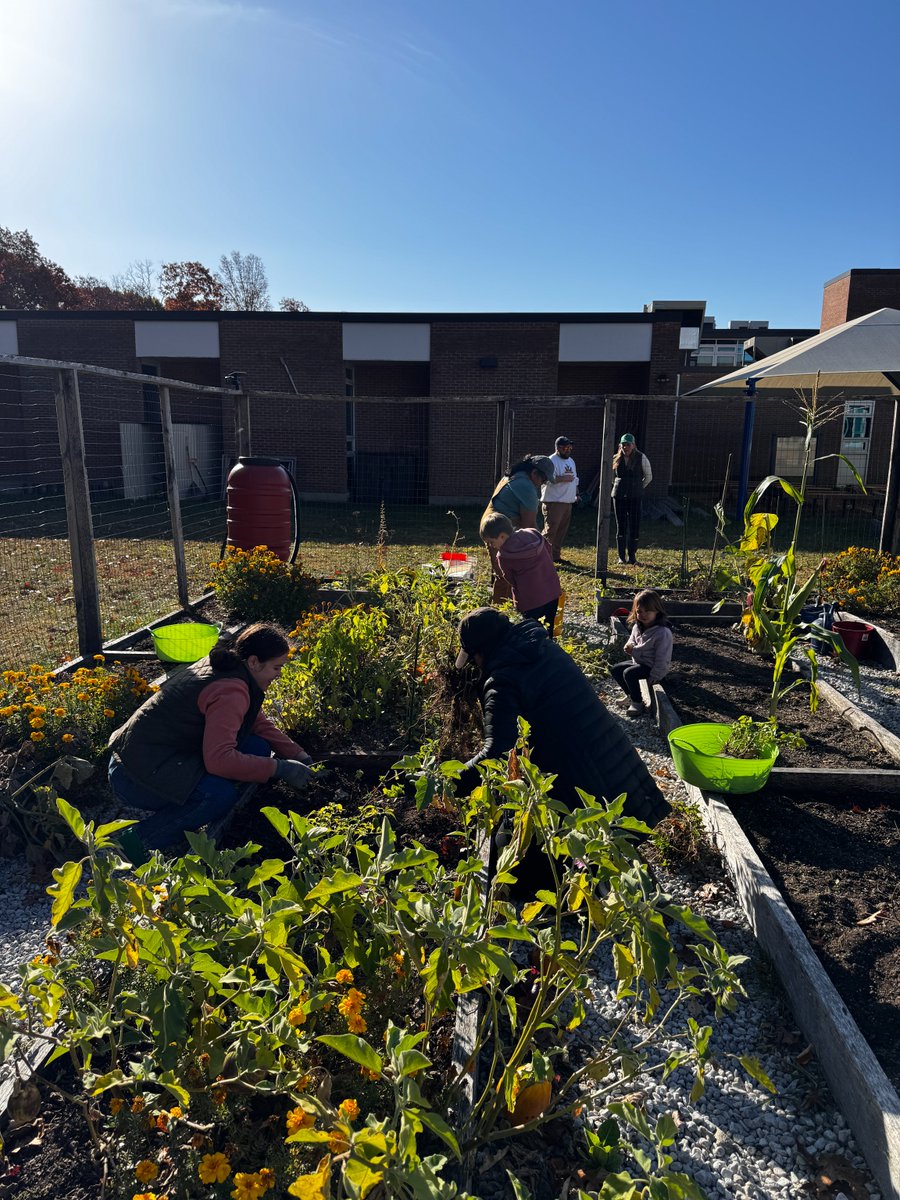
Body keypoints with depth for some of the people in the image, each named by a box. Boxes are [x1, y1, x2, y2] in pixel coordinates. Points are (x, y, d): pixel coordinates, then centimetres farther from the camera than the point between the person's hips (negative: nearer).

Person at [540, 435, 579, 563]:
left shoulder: (571, 461, 18)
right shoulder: (551, 461, -11)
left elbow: (574, 479, 29)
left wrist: (576, 494, 24)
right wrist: (562, 478, -25)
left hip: (568, 502, 9)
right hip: (553, 502, -9)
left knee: (562, 530, 12)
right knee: (550, 531, -9)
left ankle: (556, 555, 20)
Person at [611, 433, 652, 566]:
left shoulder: (641, 458, -3)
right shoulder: (616, 459, 2)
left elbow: (648, 476, 8)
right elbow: (612, 476, 20)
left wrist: (639, 488, 9)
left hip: (635, 497, -1)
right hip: (619, 496, 1)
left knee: (634, 527, -2)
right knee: (621, 527, 4)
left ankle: (632, 557, 8)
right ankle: (621, 557, 12)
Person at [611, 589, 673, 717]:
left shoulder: (663, 632, -25)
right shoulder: (637, 627, 0)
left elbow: (662, 659, -22)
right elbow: (632, 642, 16)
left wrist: (654, 677, -20)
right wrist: (630, 648, -10)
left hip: (652, 666, -9)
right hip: (638, 661, 9)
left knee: (629, 673, -25)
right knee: (616, 669, 3)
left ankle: (638, 704, -6)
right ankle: (631, 696, 19)